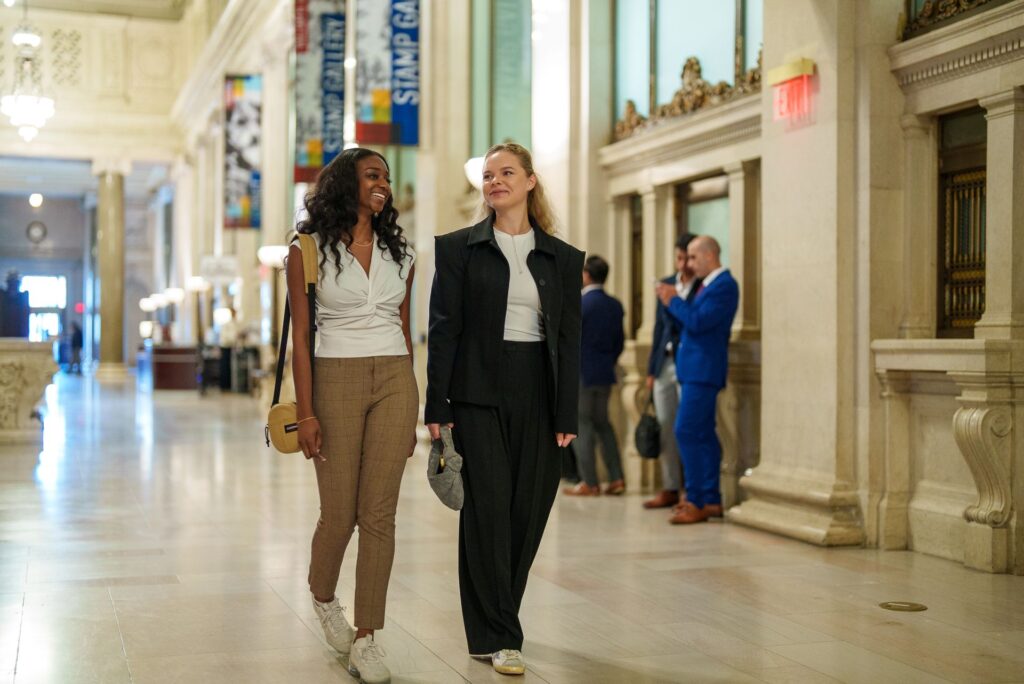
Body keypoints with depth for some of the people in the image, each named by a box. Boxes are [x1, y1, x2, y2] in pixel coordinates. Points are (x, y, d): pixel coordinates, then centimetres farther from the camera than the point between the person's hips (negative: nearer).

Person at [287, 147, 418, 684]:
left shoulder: (398, 252, 11)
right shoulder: (309, 250, -1)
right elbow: (300, 336, -4)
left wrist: (412, 411, 13)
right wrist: (305, 412, -10)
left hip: (394, 380, 3)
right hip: (336, 381, -3)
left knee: (379, 514, -1)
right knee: (339, 513, 1)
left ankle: (364, 640, 6)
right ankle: (322, 597, 33)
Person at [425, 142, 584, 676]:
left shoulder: (562, 257, 8)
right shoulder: (459, 247, 3)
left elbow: (569, 339, 6)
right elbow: (443, 329, -1)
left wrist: (567, 417, 0)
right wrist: (437, 407, -7)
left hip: (537, 396, 3)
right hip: (479, 393, -2)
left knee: (528, 512, 5)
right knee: (488, 511, -4)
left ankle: (494, 618, 24)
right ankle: (497, 637, 5)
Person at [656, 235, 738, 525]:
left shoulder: (724, 285, -13)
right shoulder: (710, 284, 17)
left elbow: (698, 322, -20)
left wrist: (674, 301, -9)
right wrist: (674, 302, 7)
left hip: (702, 370, -10)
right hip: (695, 369, 10)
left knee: (687, 432, -12)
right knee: (703, 434, 11)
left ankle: (697, 502, -10)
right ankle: (711, 500, 16)